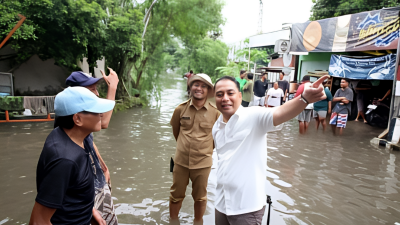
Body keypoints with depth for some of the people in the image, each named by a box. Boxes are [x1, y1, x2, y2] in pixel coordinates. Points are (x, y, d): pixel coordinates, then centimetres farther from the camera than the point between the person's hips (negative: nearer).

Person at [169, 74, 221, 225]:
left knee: (200, 197, 17)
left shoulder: (215, 112, -12)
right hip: (181, 161, 1)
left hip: (203, 163, -1)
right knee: (176, 195, 17)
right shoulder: (181, 109, -7)